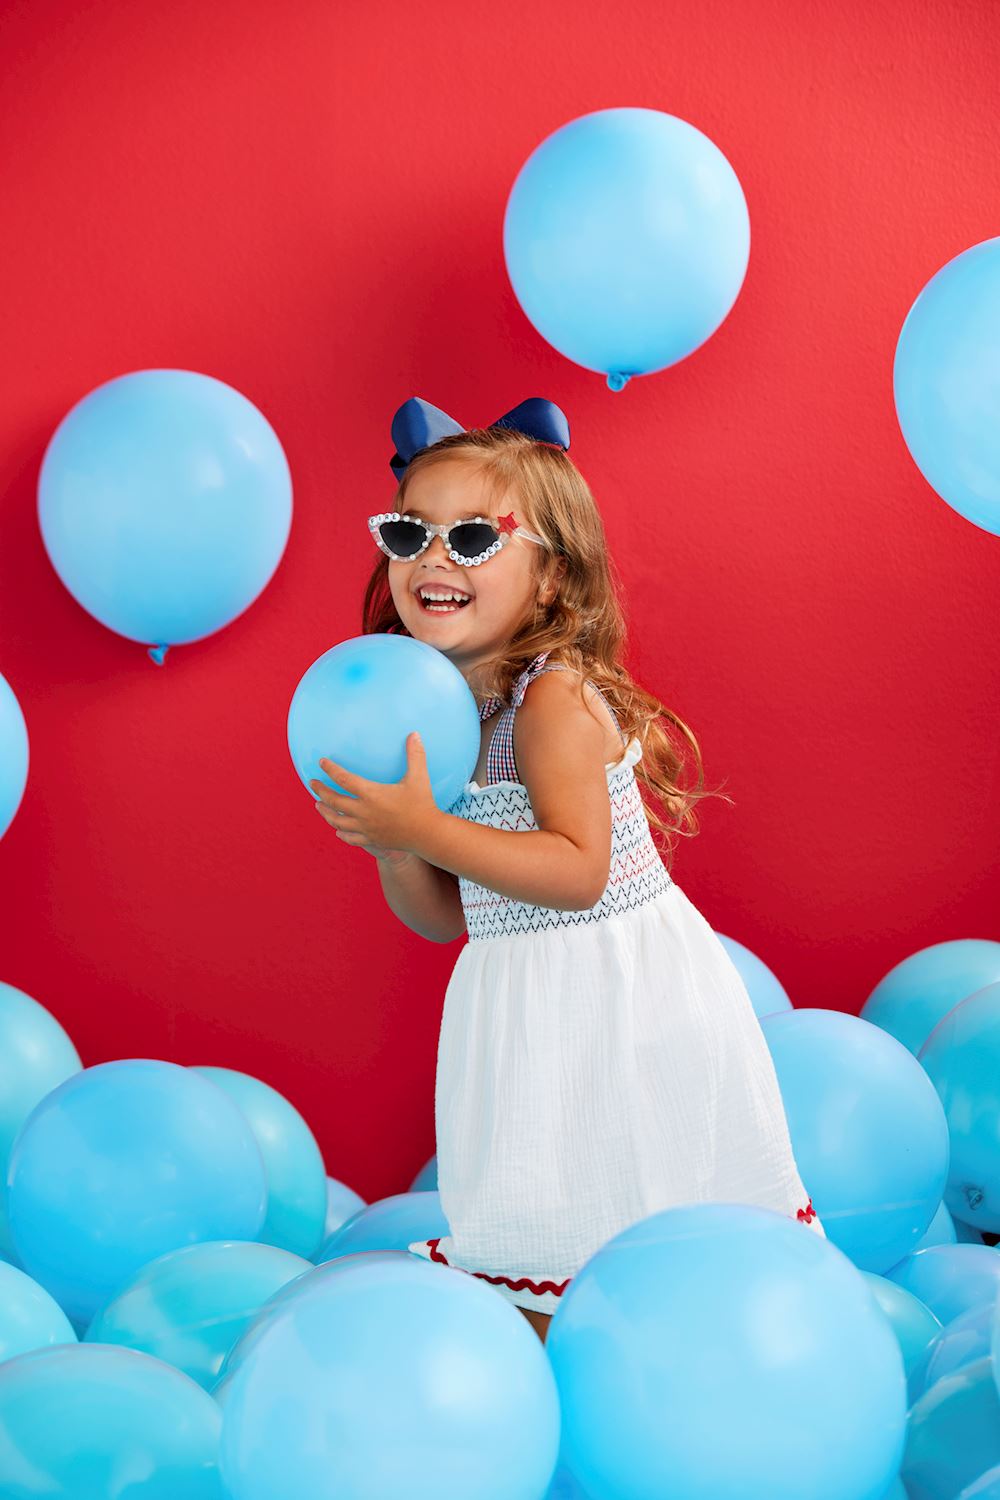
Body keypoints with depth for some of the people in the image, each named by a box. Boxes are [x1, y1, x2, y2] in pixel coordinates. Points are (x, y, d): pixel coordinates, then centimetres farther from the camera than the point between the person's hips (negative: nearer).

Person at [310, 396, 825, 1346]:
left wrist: (422, 828, -27)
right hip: (523, 1011, 7)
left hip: (617, 1002, -7)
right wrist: (390, 848, -11)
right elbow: (444, 918, 9)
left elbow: (578, 872, -25)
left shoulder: (556, 697, -16)